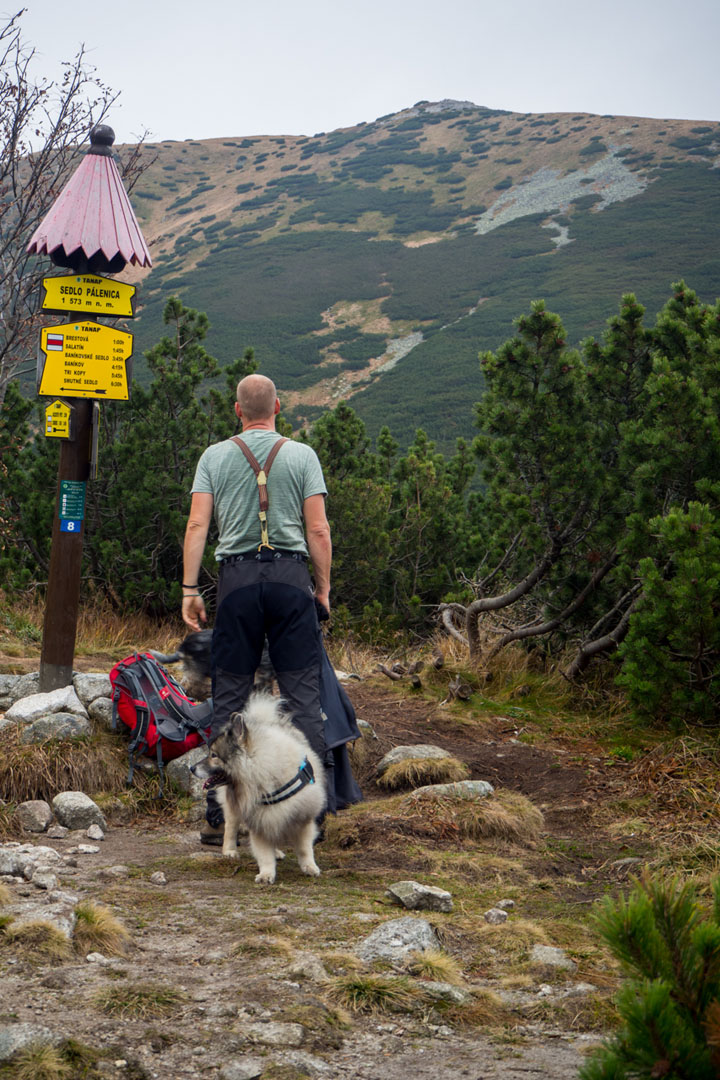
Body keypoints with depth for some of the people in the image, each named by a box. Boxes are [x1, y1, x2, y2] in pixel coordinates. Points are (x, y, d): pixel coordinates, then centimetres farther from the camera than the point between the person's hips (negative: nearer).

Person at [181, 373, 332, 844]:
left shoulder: (215, 456, 9)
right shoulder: (302, 455, 6)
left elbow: (197, 526, 1)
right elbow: (319, 530, 1)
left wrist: (190, 589, 2)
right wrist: (324, 587, 8)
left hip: (237, 577, 1)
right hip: (291, 575, -1)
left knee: (230, 698, 4)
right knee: (303, 694, 2)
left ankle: (220, 817, 6)